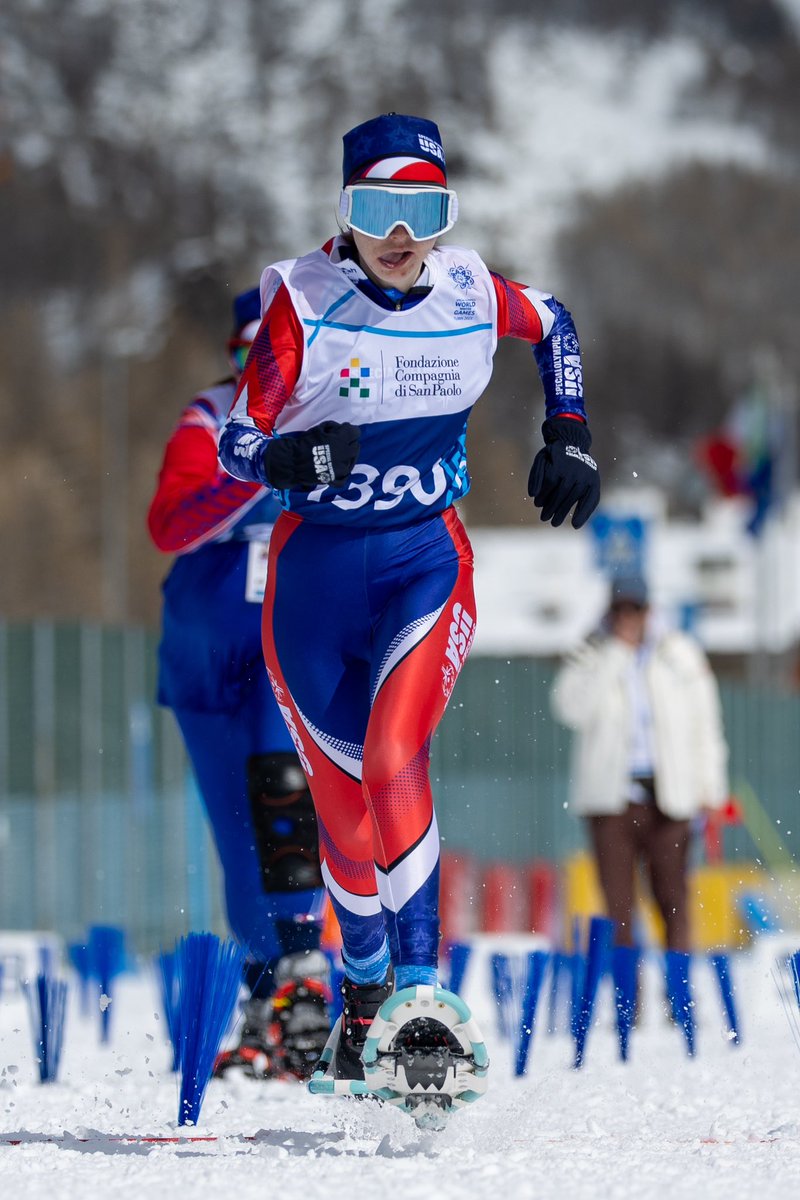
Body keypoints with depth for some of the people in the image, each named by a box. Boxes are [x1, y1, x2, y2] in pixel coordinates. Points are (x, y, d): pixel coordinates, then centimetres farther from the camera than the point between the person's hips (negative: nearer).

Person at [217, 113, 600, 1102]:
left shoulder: (472, 294, -6)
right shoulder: (301, 300, -14)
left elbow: (554, 327, 18)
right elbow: (235, 443, -15)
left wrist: (568, 439, 9)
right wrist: (292, 457, -36)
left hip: (427, 563, 0)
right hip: (314, 572, 0)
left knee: (394, 762, -24)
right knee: (342, 804, 9)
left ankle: (419, 988, -21)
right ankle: (363, 982, 34)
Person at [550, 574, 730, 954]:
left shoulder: (681, 655, 8)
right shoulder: (591, 658, 6)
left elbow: (704, 723, 11)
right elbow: (571, 708, -13)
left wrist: (710, 790, 5)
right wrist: (615, 652, -13)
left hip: (668, 795, 0)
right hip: (611, 796, 0)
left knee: (673, 897, -2)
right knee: (617, 901, -2)